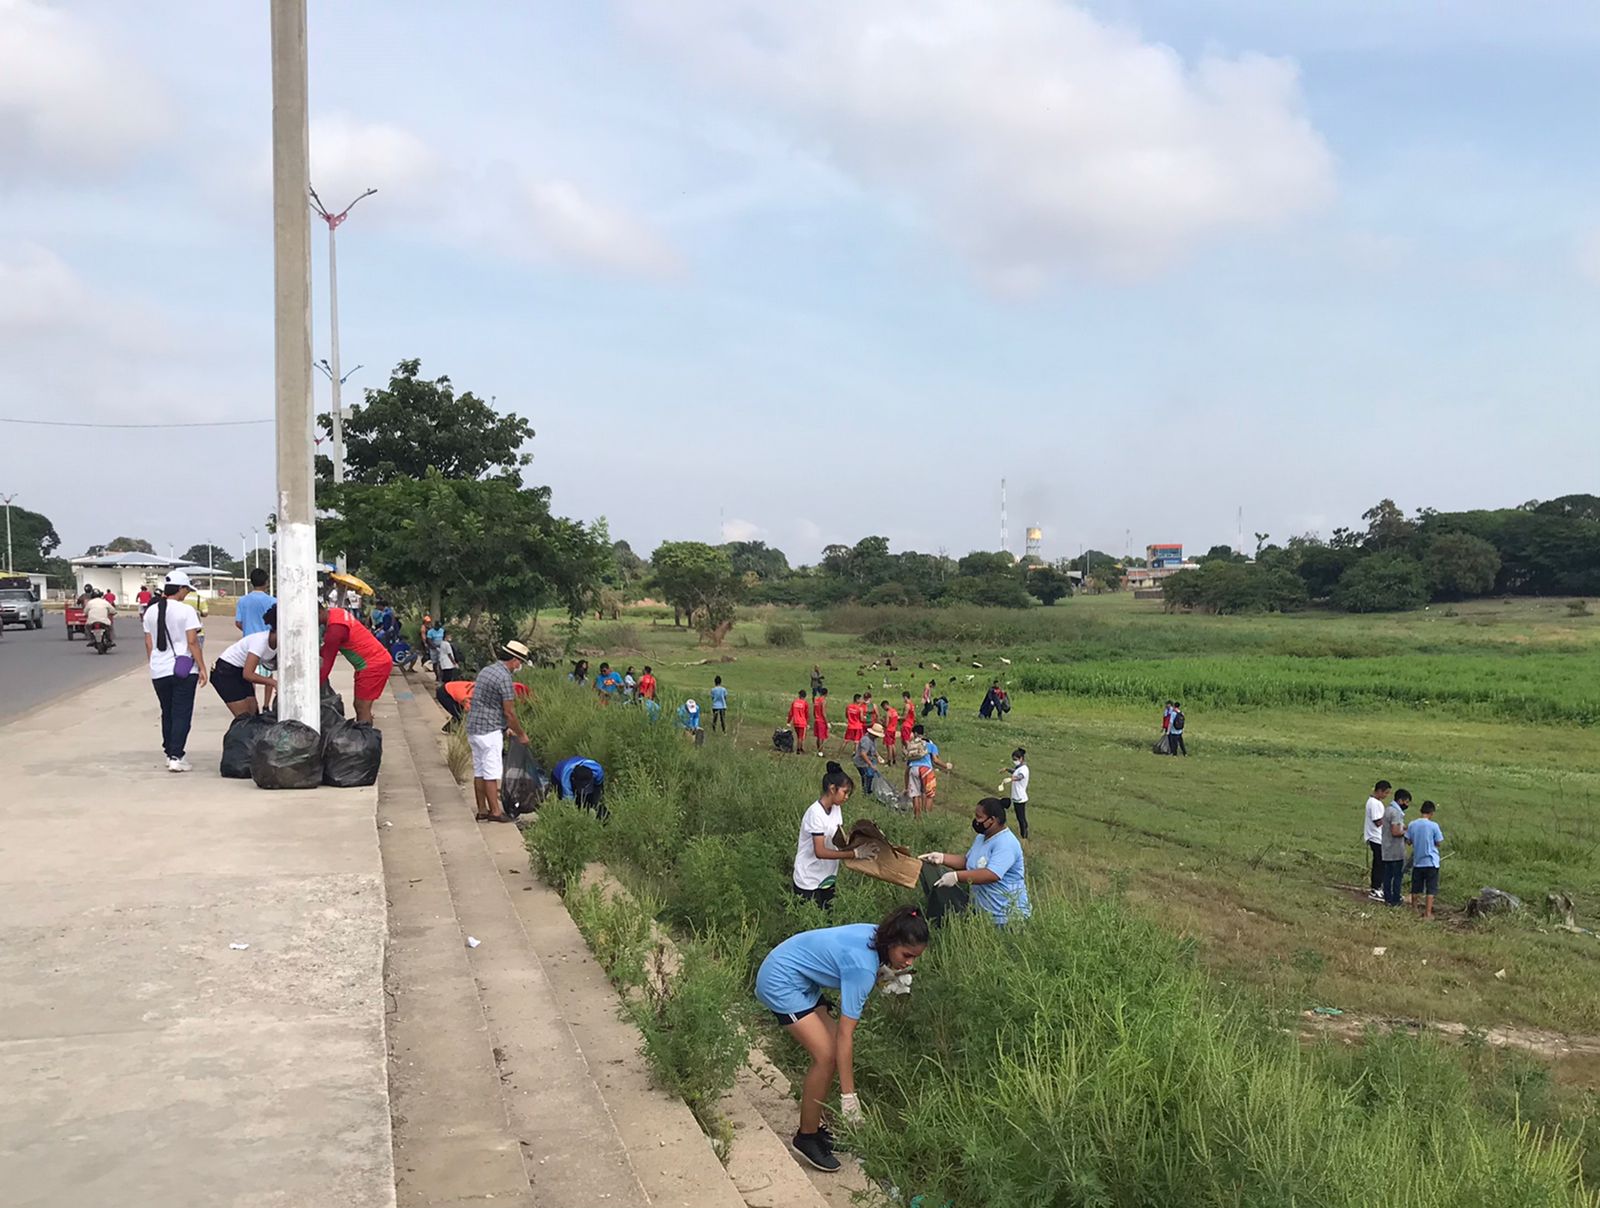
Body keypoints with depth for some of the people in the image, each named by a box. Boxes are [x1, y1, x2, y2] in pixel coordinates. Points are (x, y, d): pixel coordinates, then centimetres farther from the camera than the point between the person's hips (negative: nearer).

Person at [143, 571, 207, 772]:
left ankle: (169, 753, 25)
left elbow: (148, 644, 11)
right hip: (183, 670, -6)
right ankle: (176, 757, -8)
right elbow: (192, 642, -13)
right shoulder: (186, 610, -10)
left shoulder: (151, 611, 8)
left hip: (158, 671, 6)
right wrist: (202, 667, -8)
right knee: (182, 714, -2)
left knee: (167, 713, 17)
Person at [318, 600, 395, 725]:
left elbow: (327, 661, -19)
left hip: (374, 665, -10)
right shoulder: (334, 613, 5)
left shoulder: (335, 628, -23)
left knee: (362, 708, -9)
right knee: (360, 706, 13)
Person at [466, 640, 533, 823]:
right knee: (491, 772, -4)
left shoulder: (486, 670, 14)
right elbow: (509, 712, -14)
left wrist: (508, 729, 23)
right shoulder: (505, 678, -16)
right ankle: (495, 811, 0)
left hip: (473, 727, 9)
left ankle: (482, 811, 17)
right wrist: (521, 734, 0)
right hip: (489, 730, -9)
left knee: (479, 771, 12)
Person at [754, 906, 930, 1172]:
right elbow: (846, 1034, -29)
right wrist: (848, 1095, -29)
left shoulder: (875, 935, -6)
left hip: (802, 981, 10)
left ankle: (812, 1125, 17)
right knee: (827, 1055, -15)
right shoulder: (863, 966, -30)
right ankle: (806, 1139, -1)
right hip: (781, 982, -10)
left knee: (833, 1049, 5)